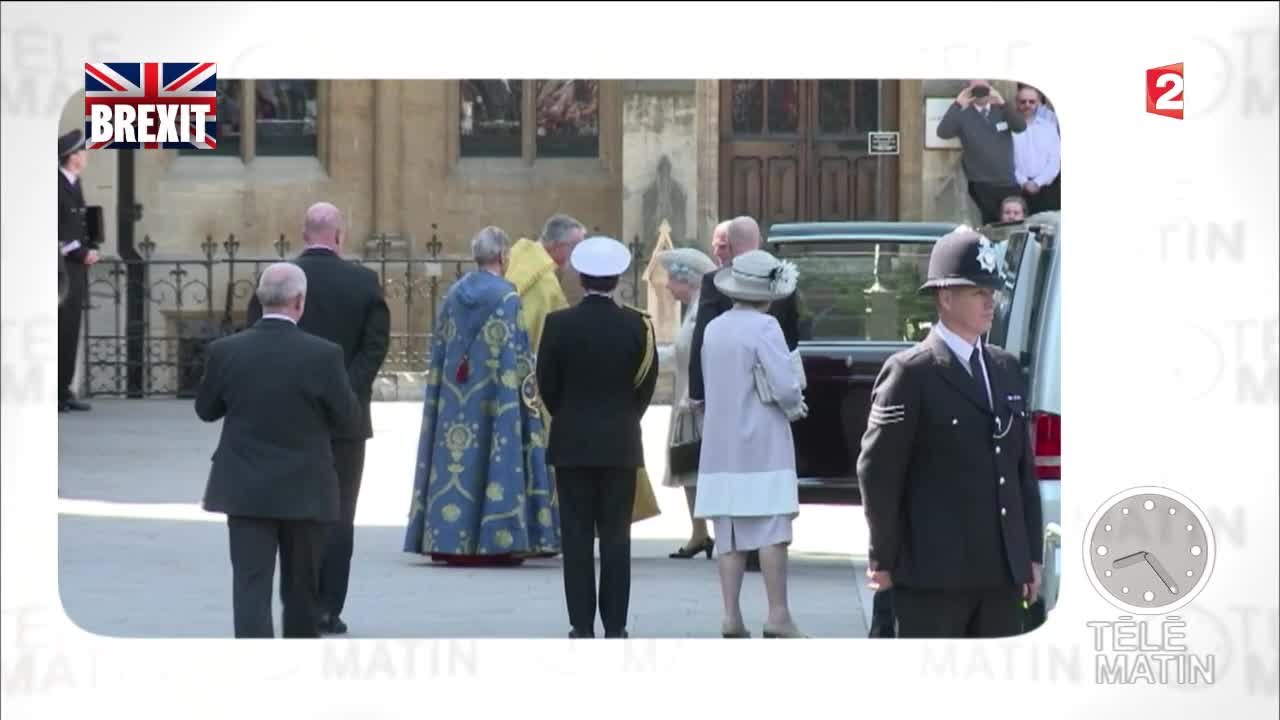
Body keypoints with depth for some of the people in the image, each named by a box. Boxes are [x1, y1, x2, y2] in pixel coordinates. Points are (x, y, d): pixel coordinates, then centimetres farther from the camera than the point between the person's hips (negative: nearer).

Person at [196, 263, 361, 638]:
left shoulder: (225, 351, -7)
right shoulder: (323, 355, -13)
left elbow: (205, 410, 8)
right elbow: (349, 422, -4)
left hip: (246, 490, 1)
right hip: (304, 491, 0)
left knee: (250, 583, -2)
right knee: (302, 589, 16)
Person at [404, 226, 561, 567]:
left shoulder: (454, 293, 8)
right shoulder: (506, 296, -9)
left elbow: (439, 347, 13)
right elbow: (517, 350, -11)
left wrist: (441, 389, 20)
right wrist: (529, 391, -4)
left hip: (455, 395, 6)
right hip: (494, 395, -6)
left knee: (455, 456, 7)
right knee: (498, 454, -2)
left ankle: (450, 541, 5)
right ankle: (495, 540, -5)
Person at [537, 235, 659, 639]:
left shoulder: (559, 324, -7)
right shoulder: (637, 326, -5)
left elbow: (547, 385, -1)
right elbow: (647, 385, 1)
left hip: (572, 443, -1)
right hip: (621, 444, 1)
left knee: (577, 537, 3)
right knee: (616, 537, 4)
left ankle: (582, 625, 1)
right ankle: (615, 627, 3)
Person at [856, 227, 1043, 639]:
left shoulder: (1006, 370, 14)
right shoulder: (910, 373, -7)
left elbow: (1024, 469, 16)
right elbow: (877, 471, -7)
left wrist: (1031, 554, 12)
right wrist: (884, 559, -6)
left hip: (1001, 574, 7)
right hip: (934, 573, -7)